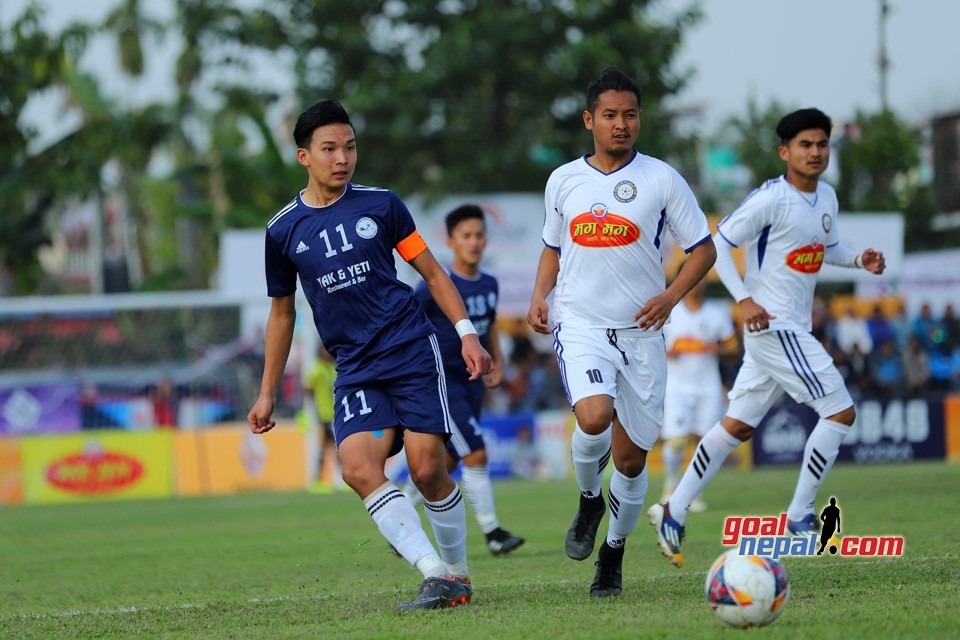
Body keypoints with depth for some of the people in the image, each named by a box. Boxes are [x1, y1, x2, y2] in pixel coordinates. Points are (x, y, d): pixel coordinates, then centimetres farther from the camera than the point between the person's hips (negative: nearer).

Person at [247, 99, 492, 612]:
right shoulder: (283, 231, 5)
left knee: (427, 469, -9)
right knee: (359, 468, -20)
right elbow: (282, 313, 17)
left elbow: (431, 271, 10)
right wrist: (268, 392, 17)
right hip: (355, 370, 1)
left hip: (412, 352, -1)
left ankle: (458, 570, 13)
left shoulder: (381, 205, 2)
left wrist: (467, 333, 1)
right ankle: (435, 575, -21)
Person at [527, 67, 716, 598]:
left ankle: (613, 555, 26)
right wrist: (540, 294, 4)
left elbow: (703, 249, 5)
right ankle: (589, 500, 3)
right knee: (594, 417, -28)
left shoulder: (661, 179, 0)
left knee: (630, 457, 2)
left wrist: (670, 296, -12)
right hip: (579, 323, 0)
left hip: (640, 331, 0)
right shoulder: (563, 180, 7)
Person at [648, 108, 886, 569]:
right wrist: (744, 300, -19)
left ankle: (673, 513, 15)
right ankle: (799, 517, -2)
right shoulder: (770, 199, -15)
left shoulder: (826, 197, 11)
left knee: (737, 426, 10)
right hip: (772, 324, -9)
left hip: (792, 330, 9)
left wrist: (860, 260, 8)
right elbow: (717, 243, -12)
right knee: (840, 412, -10)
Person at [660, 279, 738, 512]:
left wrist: (720, 350, -11)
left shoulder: (718, 315, 5)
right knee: (676, 440, -14)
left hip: (708, 387, 2)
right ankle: (671, 485, 11)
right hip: (676, 386, -2)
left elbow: (734, 347, 11)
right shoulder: (668, 313, 2)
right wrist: (666, 353, -13)